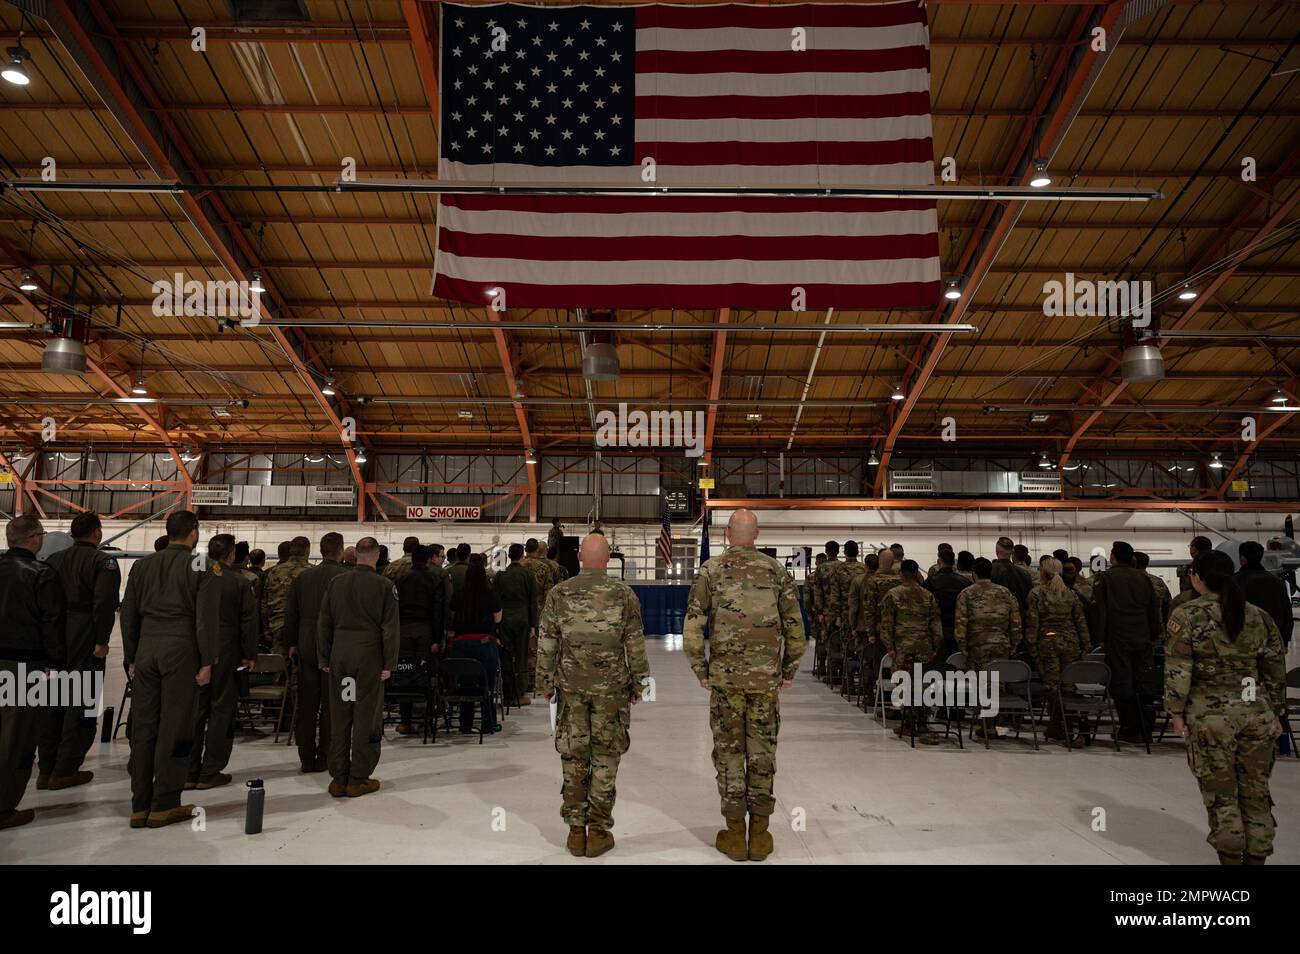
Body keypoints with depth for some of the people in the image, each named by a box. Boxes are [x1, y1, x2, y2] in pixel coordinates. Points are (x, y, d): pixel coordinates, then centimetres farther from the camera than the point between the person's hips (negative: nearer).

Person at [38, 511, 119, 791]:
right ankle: (65, 771, 3)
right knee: (80, 704, 1)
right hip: (85, 639, -6)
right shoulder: (103, 561, -8)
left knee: (52, 702, 13)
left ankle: (46, 769, 18)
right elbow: (104, 603, -19)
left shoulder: (53, 560, 11)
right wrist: (102, 641, -14)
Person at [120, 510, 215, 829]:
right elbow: (205, 617, -7)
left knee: (142, 728, 8)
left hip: (145, 650, 5)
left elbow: (128, 614, 11)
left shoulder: (142, 565, 10)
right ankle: (164, 805, 4)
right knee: (174, 728, 1)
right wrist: (207, 662, -3)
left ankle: (140, 805, 13)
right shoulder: (198, 566, -3)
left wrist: (131, 658, 16)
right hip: (180, 651, -5)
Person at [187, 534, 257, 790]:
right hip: (225, 654, -4)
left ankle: (189, 772, 14)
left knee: (194, 711, 10)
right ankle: (209, 773, 6)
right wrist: (250, 654, 1)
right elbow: (249, 621, -7)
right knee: (221, 711, 5)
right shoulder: (239, 582, -6)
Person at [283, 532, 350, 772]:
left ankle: (306, 759, 14)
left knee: (306, 705, 10)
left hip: (307, 647, 4)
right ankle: (324, 758, 10)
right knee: (331, 704, 5)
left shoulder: (302, 577, 4)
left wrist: (291, 643, 17)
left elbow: (290, 613, 9)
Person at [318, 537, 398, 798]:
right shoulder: (384, 586, -8)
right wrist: (389, 664, -3)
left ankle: (338, 778, 16)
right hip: (369, 657, -4)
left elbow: (324, 623, 7)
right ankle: (359, 779, 8)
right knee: (366, 718, 4)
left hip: (340, 656, 4)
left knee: (339, 717, 10)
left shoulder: (336, 582, 3)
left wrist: (325, 658, 14)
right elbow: (391, 628, -8)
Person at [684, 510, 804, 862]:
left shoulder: (711, 570, -1)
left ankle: (735, 833, 14)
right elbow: (795, 627, 2)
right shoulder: (777, 570, 3)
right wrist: (789, 670, 11)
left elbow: (693, 627, -6)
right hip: (767, 677, 1)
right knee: (763, 752, 10)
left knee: (729, 752, 8)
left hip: (725, 675, -1)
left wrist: (700, 670, 4)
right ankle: (760, 834, 16)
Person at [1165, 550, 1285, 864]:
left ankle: (1231, 857, 11)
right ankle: (1256, 856, 19)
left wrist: (1176, 712, -2)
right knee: (1256, 792, 13)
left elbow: (1178, 671, -10)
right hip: (1258, 713, 4)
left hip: (1210, 715, -4)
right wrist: (1276, 713, 19)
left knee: (1221, 793, 6)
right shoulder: (1259, 616, 6)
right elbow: (1276, 671, 11)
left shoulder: (1186, 616, -7)